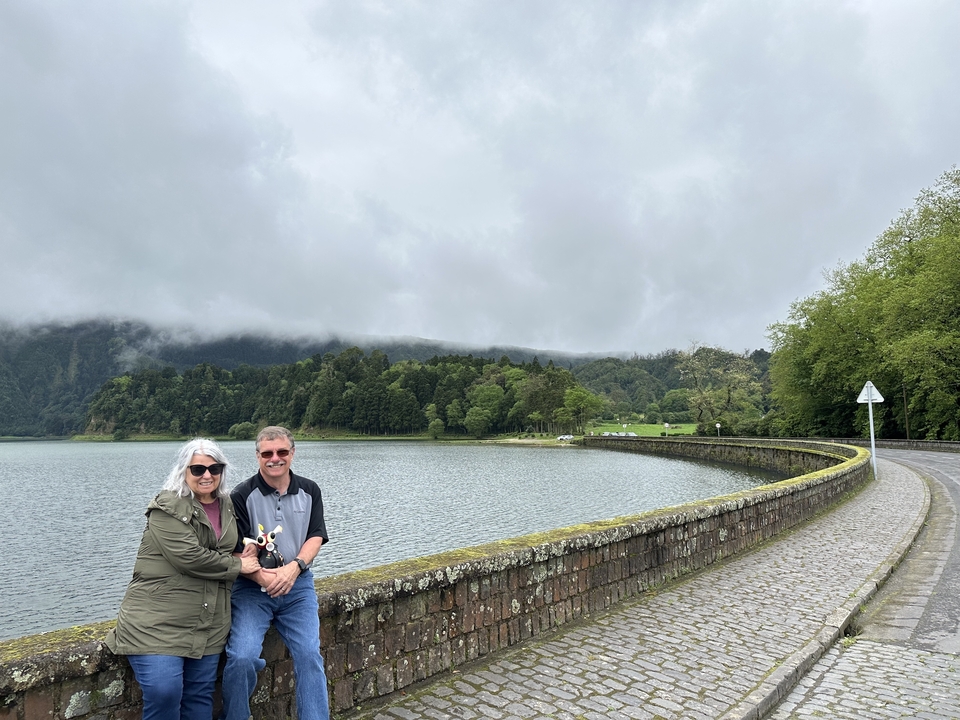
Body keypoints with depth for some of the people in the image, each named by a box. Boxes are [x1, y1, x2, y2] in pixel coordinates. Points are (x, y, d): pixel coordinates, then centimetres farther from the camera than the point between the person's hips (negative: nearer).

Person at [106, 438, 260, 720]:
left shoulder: (227, 506, 10)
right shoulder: (168, 508, -12)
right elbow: (189, 557, -22)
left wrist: (248, 553, 4)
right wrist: (238, 566, -12)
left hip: (208, 622, 6)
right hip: (157, 619, -6)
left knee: (200, 695, 10)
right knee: (164, 693, -15)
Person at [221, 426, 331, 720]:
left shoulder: (309, 491, 5)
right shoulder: (242, 496, -5)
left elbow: (316, 537, 0)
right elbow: (234, 552, -7)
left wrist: (294, 567, -18)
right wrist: (262, 577, -23)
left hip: (297, 585, 2)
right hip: (252, 588, -2)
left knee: (309, 655, -11)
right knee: (241, 657, -18)